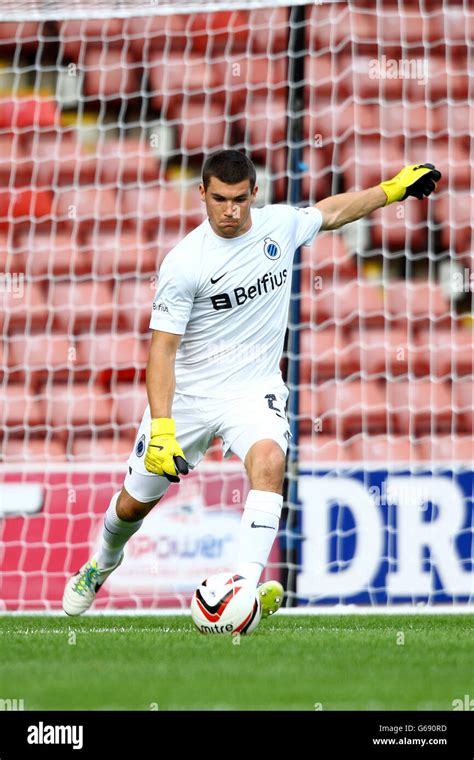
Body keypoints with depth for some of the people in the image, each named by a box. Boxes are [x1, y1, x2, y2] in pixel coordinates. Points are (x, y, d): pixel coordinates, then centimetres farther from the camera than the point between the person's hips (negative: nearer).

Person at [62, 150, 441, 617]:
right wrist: (162, 428, -27)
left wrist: (394, 188, 21)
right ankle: (102, 565, 45)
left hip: (254, 387, 2)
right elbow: (162, 348, -18)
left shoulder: (279, 225, -5)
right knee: (135, 503, 11)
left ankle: (246, 586, -38)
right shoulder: (184, 263, -18)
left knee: (268, 460, -31)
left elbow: (329, 211, 19)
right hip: (187, 393, -1)